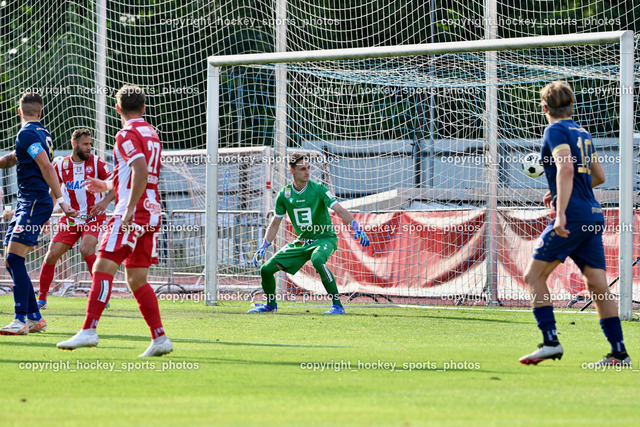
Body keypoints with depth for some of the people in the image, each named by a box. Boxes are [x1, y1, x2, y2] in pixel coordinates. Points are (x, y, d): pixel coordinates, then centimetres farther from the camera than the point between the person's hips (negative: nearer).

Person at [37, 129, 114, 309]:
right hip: (70, 218, 3)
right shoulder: (61, 165, 2)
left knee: (86, 249, -28)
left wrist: (105, 201, -21)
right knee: (52, 254, -5)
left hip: (93, 218, -3)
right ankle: (41, 299, 10)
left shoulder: (96, 162, -5)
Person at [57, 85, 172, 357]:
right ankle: (160, 339, 4)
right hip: (152, 213, 9)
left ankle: (88, 331, -23)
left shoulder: (127, 135, -6)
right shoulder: (151, 134, 21)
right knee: (136, 280, 9)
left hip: (133, 212, -9)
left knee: (103, 268, -13)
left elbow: (141, 171, -22)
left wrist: (130, 208, -25)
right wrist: (107, 185, 41)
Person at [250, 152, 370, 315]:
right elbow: (275, 224, 11)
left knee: (317, 260, -40)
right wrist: (262, 248, 6)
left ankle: (337, 305, -33)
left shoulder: (318, 189, -14)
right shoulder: (284, 194, 0)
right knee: (266, 268, 0)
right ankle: (271, 304, 29)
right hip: (302, 241, 5)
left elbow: (339, 210, -23)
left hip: (324, 238, -5)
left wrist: (356, 228, -38)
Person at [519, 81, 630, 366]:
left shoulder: (555, 131, -5)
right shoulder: (583, 133, 19)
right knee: (598, 286, 5)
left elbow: (566, 168, -20)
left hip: (573, 216, -8)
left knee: (534, 276, 1)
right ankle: (619, 353, 1)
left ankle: (551, 342, -7)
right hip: (594, 216, 8)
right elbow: (598, 176, 28)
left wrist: (561, 212, -26)